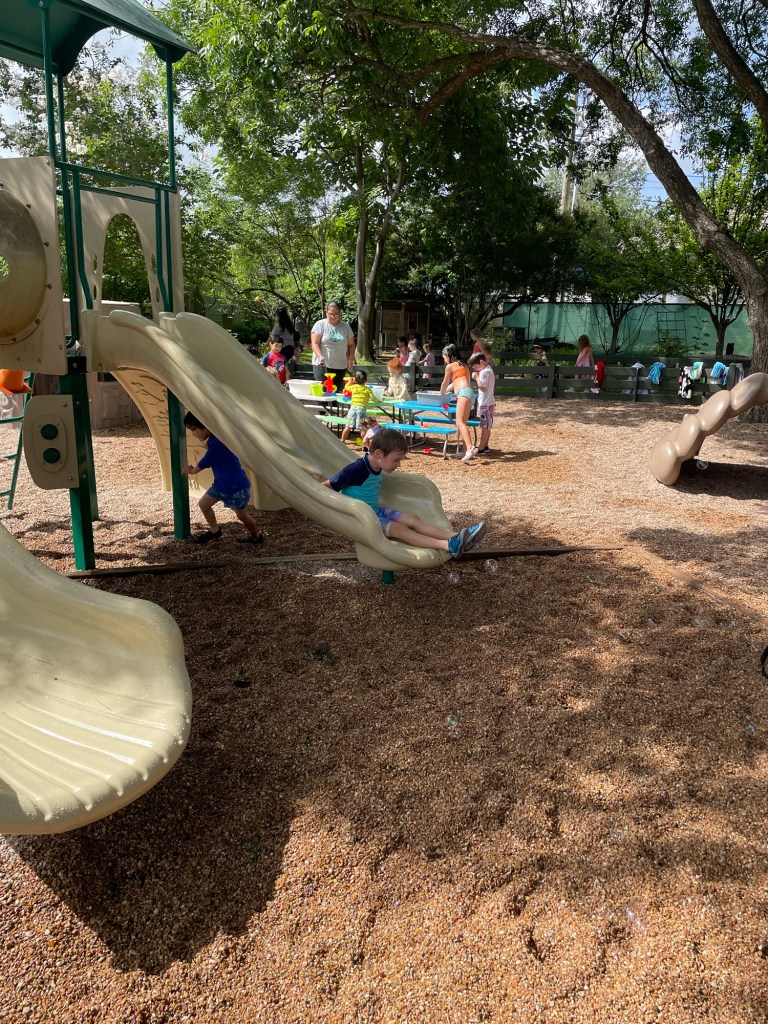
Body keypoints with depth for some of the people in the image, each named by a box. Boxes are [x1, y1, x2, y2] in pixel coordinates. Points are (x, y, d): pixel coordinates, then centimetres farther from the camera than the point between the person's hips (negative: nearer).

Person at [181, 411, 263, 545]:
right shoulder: (213, 439, 1)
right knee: (203, 504, 12)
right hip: (221, 484, 9)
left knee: (242, 515, 7)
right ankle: (214, 530, 31)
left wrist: (191, 471, 2)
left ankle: (256, 537, 29)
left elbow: (204, 463, -17)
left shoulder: (217, 442, -28)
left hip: (237, 485, -9)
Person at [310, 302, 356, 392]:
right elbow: (314, 343, -6)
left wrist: (351, 359, 2)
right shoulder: (320, 325, -1)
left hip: (340, 366, 4)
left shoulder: (346, 326, 10)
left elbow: (351, 344, 17)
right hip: (322, 365, -3)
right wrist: (320, 356, -22)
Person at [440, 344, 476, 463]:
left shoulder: (450, 366, 6)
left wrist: (441, 394, 35)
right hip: (469, 395, 9)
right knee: (461, 424, 12)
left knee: (460, 423, -22)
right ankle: (467, 452, 7)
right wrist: (444, 391, 53)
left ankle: (470, 448, -41)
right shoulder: (463, 365, 30)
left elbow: (445, 383, 17)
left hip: (464, 393, -9)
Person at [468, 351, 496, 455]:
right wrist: (478, 376, 6)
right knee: (487, 426, 14)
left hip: (485, 403, -10)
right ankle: (485, 446, 21)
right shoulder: (490, 370, 13)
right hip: (490, 402, 10)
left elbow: (483, 387, -22)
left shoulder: (483, 372, -17)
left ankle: (481, 448, -1)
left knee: (484, 426, -5)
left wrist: (476, 377, -14)